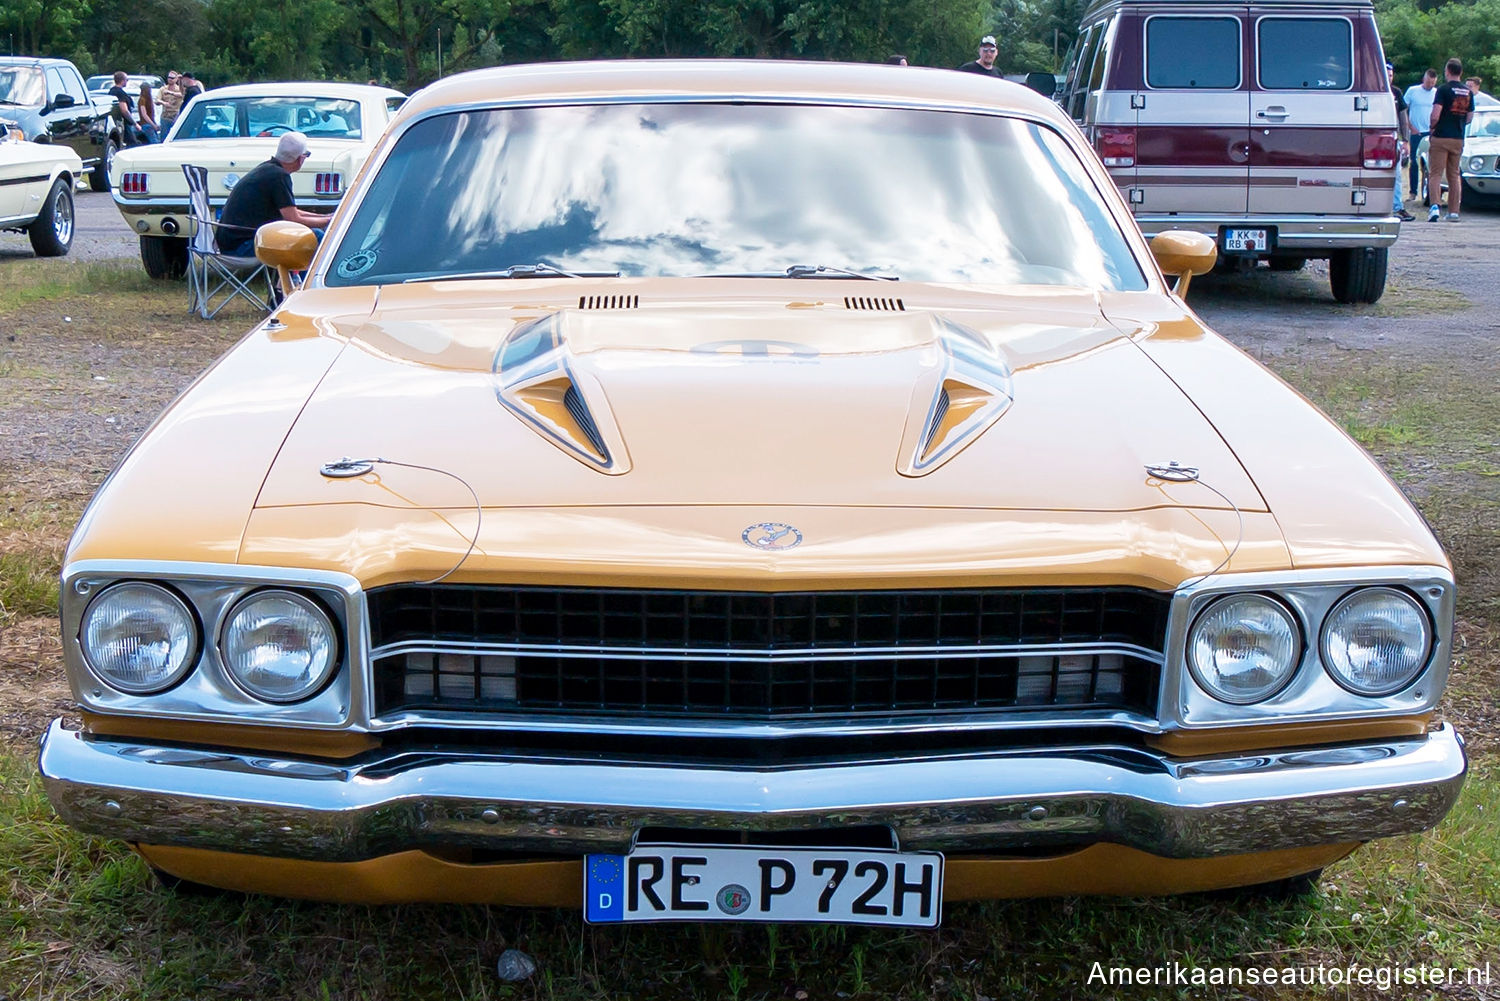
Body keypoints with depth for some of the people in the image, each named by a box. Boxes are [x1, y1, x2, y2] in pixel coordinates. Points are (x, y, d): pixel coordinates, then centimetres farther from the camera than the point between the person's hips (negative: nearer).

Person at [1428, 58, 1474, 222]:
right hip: (1459, 139, 5)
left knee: (1435, 174, -3)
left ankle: (1434, 206, -20)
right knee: (1454, 175, 11)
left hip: (1441, 137, -5)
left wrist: (1432, 127, 1)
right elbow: (1470, 117, 13)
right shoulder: (1468, 92, 8)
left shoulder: (1443, 90, -9)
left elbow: (1435, 115, -17)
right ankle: (1454, 211, 10)